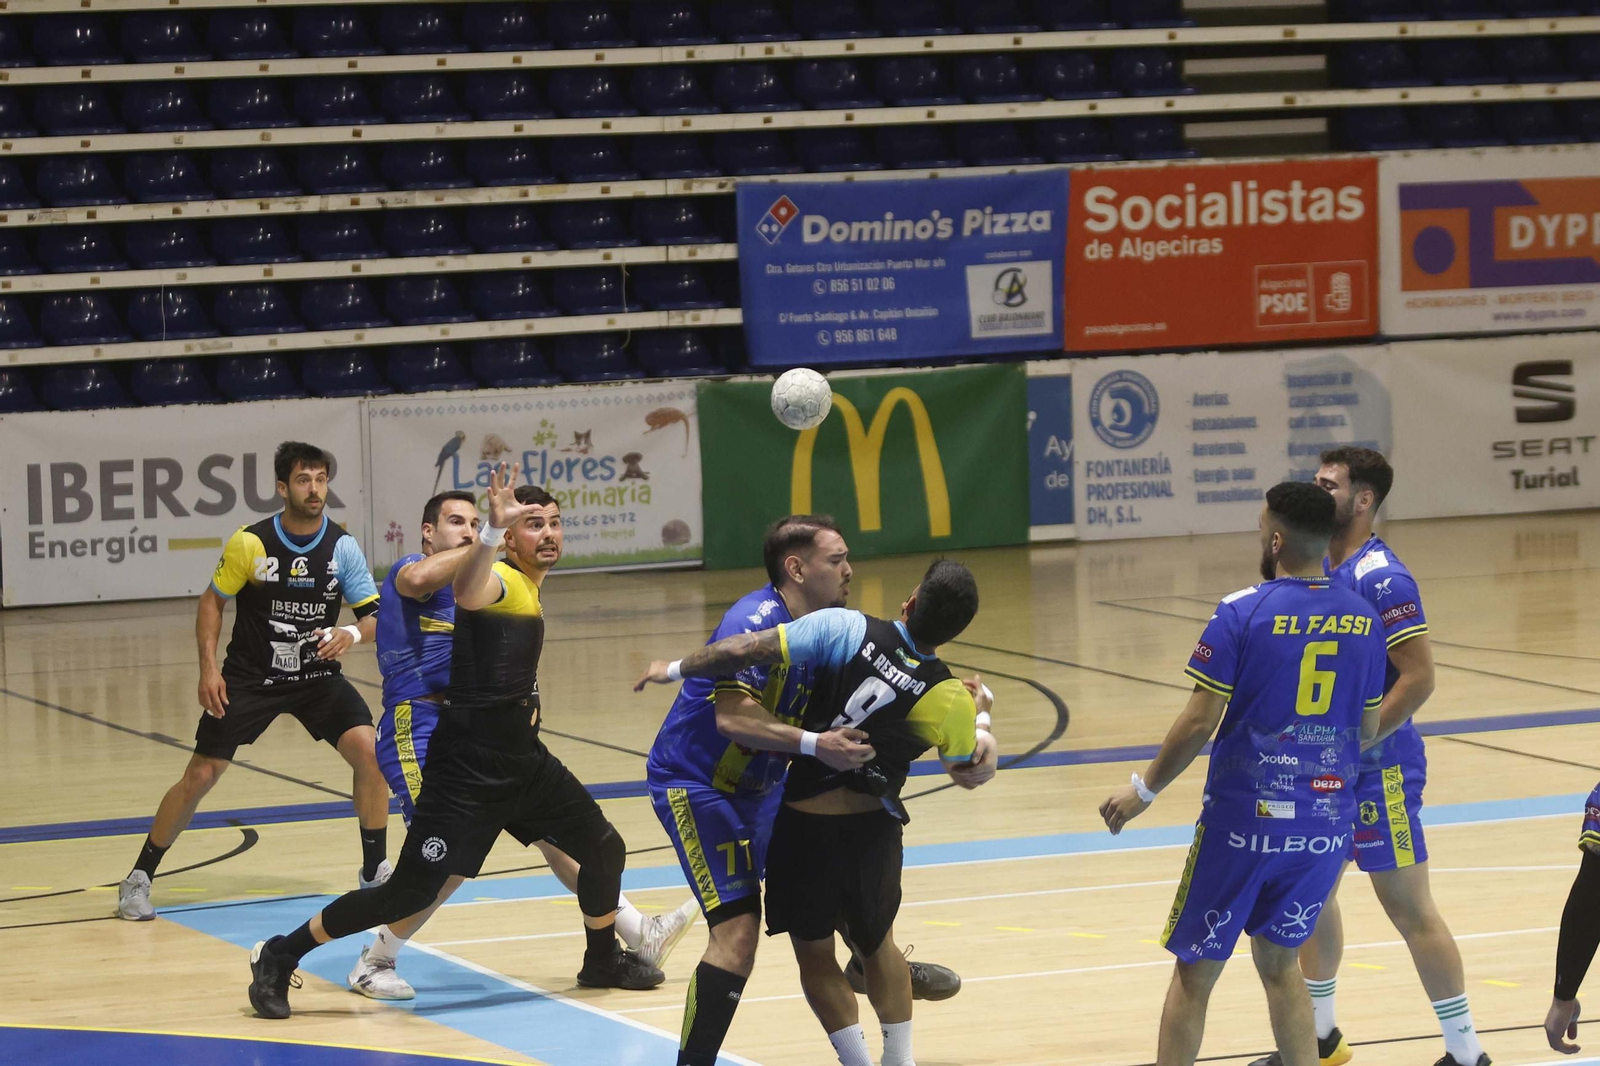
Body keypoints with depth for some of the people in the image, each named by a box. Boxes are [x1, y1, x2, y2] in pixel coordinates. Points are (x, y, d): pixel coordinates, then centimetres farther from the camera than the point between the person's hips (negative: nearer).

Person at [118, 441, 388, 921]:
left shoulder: (343, 547, -9)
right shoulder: (250, 543, -13)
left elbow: (375, 615, -7)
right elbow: (212, 601, -1)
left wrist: (352, 635, -30)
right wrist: (209, 668, -11)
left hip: (317, 675, 2)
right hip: (248, 678, -1)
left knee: (368, 750, -19)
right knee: (199, 776, -3)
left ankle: (375, 871, -3)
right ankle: (138, 878, 14)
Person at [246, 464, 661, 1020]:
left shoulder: (531, 592, 14)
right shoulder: (500, 581, -15)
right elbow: (466, 593, -43)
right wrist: (492, 529, -58)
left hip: (523, 760, 9)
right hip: (468, 768, -9)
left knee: (604, 849, 12)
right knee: (410, 892, -10)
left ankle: (603, 960, 36)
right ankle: (278, 958, 0)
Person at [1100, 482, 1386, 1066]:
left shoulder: (1241, 613, -13)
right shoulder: (1363, 619, 2)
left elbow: (1199, 722, -13)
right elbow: (1367, 729, 10)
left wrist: (1142, 791, -1)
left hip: (1243, 819, -5)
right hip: (1326, 822, 5)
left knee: (1194, 972, 7)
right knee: (1279, 964, 19)